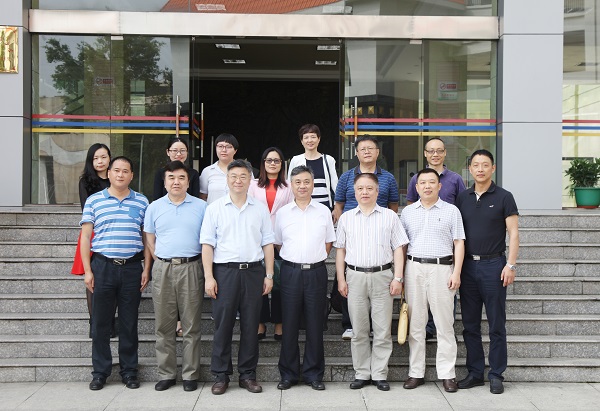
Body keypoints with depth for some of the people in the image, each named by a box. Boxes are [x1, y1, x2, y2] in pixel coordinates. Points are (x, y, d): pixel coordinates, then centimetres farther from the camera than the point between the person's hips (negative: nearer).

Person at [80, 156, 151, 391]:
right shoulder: (94, 201, 6)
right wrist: (88, 271, -2)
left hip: (132, 267, 0)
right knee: (100, 322, 5)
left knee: (129, 323, 7)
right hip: (103, 266, 0)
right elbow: (85, 236, 5)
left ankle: (129, 371, 18)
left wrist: (147, 268, 2)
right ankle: (100, 372, 17)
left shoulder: (142, 202, 8)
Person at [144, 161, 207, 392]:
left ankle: (190, 375, 11)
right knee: (163, 325, 6)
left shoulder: (201, 207, 5)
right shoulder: (155, 207, 10)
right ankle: (166, 374, 16)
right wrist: (161, 261, 4)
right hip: (162, 269, 2)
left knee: (191, 325, 2)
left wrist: (205, 267, 0)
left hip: (191, 268, -2)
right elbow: (150, 239, 14)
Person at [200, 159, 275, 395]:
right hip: (224, 271, -1)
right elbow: (207, 244, 1)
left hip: (253, 271, 2)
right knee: (223, 325, 2)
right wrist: (208, 277, -6)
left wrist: (269, 275, 4)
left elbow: (267, 243, 10)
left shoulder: (260, 209, 10)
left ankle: (248, 375, 17)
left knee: (250, 325, 6)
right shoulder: (215, 208, 5)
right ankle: (221, 376, 13)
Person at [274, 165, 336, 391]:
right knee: (289, 324, 4)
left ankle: (314, 374, 15)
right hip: (290, 271, 0)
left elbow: (329, 242, 13)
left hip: (316, 271, 0)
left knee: (315, 324, 4)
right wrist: (295, 259, 6)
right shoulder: (282, 213, 6)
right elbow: (277, 243, 13)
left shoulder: (323, 211, 7)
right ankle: (288, 374, 15)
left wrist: (315, 258, 5)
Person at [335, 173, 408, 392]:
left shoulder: (390, 216, 6)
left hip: (382, 276, -1)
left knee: (383, 330, 2)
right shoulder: (346, 218, 10)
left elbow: (398, 249, 4)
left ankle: (380, 374, 13)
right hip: (355, 276, 1)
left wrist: (398, 278, -3)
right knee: (359, 330, 7)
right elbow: (340, 250, 11)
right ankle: (361, 373, 18)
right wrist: (341, 279, 4)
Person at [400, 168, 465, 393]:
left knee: (445, 324, 0)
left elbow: (459, 243, 4)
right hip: (414, 267, 2)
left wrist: (456, 272, -6)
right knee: (415, 323, 6)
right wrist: (399, 273, 6)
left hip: (442, 268, -2)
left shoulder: (451, 211, 6)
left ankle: (447, 374, 8)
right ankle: (416, 372, 14)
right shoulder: (407, 212, 12)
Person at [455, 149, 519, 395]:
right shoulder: (462, 198, 10)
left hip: (493, 264, -4)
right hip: (468, 265, 4)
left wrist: (510, 264, -12)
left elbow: (513, 232, -4)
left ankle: (496, 375, 11)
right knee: (470, 324, 8)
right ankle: (475, 373, 18)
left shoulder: (503, 197, -1)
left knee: (496, 325, 1)